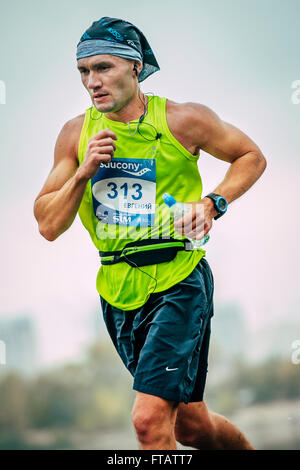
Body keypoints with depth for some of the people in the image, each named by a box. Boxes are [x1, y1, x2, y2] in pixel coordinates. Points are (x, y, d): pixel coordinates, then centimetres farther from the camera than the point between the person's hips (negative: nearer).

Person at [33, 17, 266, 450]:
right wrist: (84, 171, -13)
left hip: (179, 284, -5)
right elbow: (48, 226, 2)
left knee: (150, 419, -18)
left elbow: (252, 157, 9)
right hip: (118, 290, 5)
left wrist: (212, 203, -8)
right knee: (190, 426, 15)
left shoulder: (182, 120, -6)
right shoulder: (77, 133, 3)